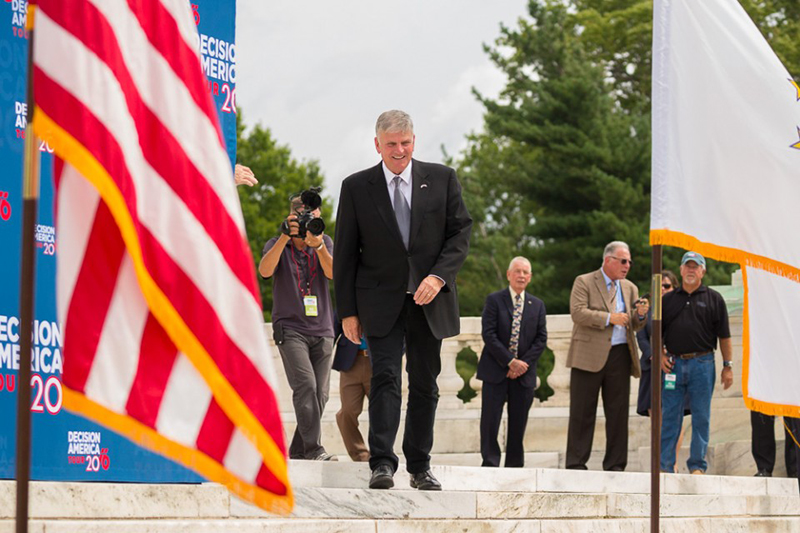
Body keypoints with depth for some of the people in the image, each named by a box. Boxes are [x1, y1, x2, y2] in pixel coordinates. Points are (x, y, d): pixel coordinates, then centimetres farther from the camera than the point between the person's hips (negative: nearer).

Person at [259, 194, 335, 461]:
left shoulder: (325, 243, 10)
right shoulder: (277, 244, 5)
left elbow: (333, 272, -9)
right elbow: (265, 270, -15)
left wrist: (318, 246, -26)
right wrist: (285, 237, -23)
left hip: (322, 331, 4)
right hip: (290, 328, -4)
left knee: (320, 394, 1)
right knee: (305, 385, -22)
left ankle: (297, 451, 10)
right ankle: (313, 449, -26)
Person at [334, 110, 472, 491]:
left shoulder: (441, 179, 6)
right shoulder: (357, 187, 2)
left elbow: (461, 232, 3)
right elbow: (345, 254, 3)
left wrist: (438, 276, -13)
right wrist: (348, 311, -2)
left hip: (429, 300, 2)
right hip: (381, 301, -2)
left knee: (425, 384, 6)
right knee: (385, 377, -14)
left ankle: (420, 467, 15)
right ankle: (381, 463, -18)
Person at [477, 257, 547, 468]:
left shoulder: (537, 305, 12)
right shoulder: (494, 300, 2)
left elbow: (541, 339, 7)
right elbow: (488, 334, -7)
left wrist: (524, 363, -8)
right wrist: (510, 362, -13)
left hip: (524, 372, 3)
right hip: (496, 370, -3)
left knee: (518, 421, 3)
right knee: (491, 418, -8)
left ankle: (514, 466, 8)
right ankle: (490, 462, -3)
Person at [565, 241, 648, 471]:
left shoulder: (630, 288, 18)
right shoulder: (584, 282, 3)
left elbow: (633, 326, 16)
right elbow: (577, 312, -11)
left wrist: (640, 315, -6)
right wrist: (608, 318, -18)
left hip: (619, 356, 4)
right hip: (589, 355, -4)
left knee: (618, 412, 2)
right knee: (582, 412, -2)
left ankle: (615, 465, 7)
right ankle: (576, 463, 1)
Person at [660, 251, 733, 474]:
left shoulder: (713, 299, 7)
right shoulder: (668, 299, 12)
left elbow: (724, 336, 5)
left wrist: (728, 366, 0)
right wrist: (660, 355, 1)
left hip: (702, 364, -2)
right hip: (674, 363, 2)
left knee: (701, 417, 1)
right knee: (669, 416, 2)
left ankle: (697, 465, 7)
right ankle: (665, 464, 6)